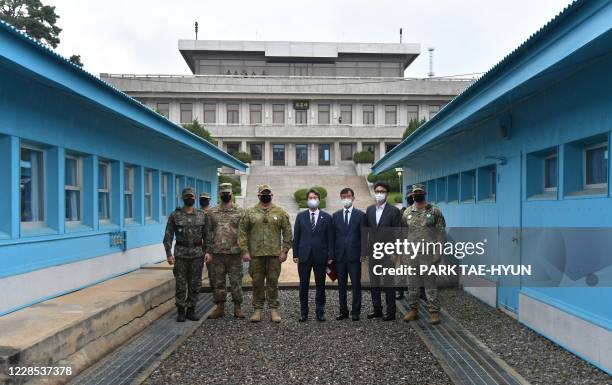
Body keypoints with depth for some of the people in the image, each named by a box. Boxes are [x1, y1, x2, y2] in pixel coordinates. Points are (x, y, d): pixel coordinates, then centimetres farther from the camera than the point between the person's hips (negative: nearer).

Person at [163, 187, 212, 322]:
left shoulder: (202, 215, 6)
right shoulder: (175, 215, 1)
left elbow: (207, 235, 7)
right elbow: (168, 236, 0)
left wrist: (207, 251, -3)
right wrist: (169, 254, -6)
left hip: (197, 253, 2)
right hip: (180, 254, -2)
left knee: (195, 284, 6)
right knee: (181, 284, 2)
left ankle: (191, 310, 17)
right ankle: (181, 311, 13)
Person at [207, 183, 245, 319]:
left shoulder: (239, 211, 2)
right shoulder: (212, 212, 8)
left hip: (234, 252, -2)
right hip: (217, 252, 2)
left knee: (236, 281, 3)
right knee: (218, 281, 7)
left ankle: (237, 307, 13)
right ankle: (220, 307, 18)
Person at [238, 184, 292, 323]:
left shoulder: (280, 212, 5)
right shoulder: (249, 212, 5)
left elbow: (287, 232, 4)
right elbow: (242, 232, 3)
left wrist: (285, 250, -3)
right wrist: (244, 251, -5)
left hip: (274, 254, 0)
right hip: (255, 254, 0)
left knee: (273, 282, 6)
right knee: (257, 282, 7)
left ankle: (274, 309, 15)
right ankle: (258, 309, 17)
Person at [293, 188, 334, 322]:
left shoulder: (326, 217, 4)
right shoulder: (300, 216, 7)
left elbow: (330, 238, 2)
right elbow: (296, 237, 7)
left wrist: (330, 256, -4)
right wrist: (295, 254, 1)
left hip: (320, 256, -1)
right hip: (304, 256, 1)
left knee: (320, 285, 6)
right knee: (303, 285, 5)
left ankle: (320, 312, 16)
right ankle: (303, 312, 14)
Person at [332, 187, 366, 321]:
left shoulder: (360, 215, 2)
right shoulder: (336, 215, 10)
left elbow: (363, 235, 1)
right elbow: (333, 236, 9)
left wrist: (362, 254, -6)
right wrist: (332, 254, 3)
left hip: (354, 255, -3)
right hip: (339, 256, 3)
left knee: (356, 285, 1)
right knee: (341, 285, 8)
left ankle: (355, 312, 10)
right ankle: (343, 311, 17)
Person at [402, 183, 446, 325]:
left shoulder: (434, 211, -1)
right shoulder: (407, 212, 9)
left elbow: (441, 233, -4)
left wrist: (438, 252, -10)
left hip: (428, 254, -3)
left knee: (430, 284, 1)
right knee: (412, 284, 10)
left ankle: (434, 312, 8)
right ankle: (413, 310, 21)